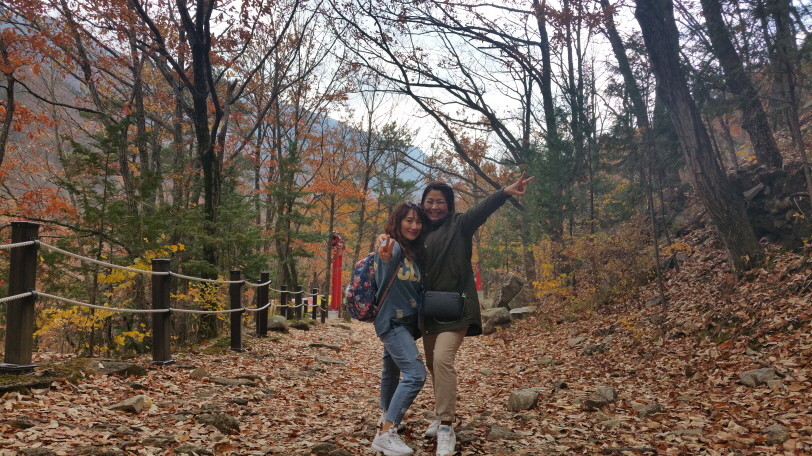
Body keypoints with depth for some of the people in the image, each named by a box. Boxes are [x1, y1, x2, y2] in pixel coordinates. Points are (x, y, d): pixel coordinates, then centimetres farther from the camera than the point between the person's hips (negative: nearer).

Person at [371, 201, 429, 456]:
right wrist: (386, 257, -65)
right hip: (391, 321, -8)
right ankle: (385, 434, -20)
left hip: (408, 322, 8)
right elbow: (387, 262, -42)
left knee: (392, 370, 24)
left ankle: (387, 416, 43)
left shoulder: (416, 253, 7)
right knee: (415, 374, -20)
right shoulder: (390, 246, -17)